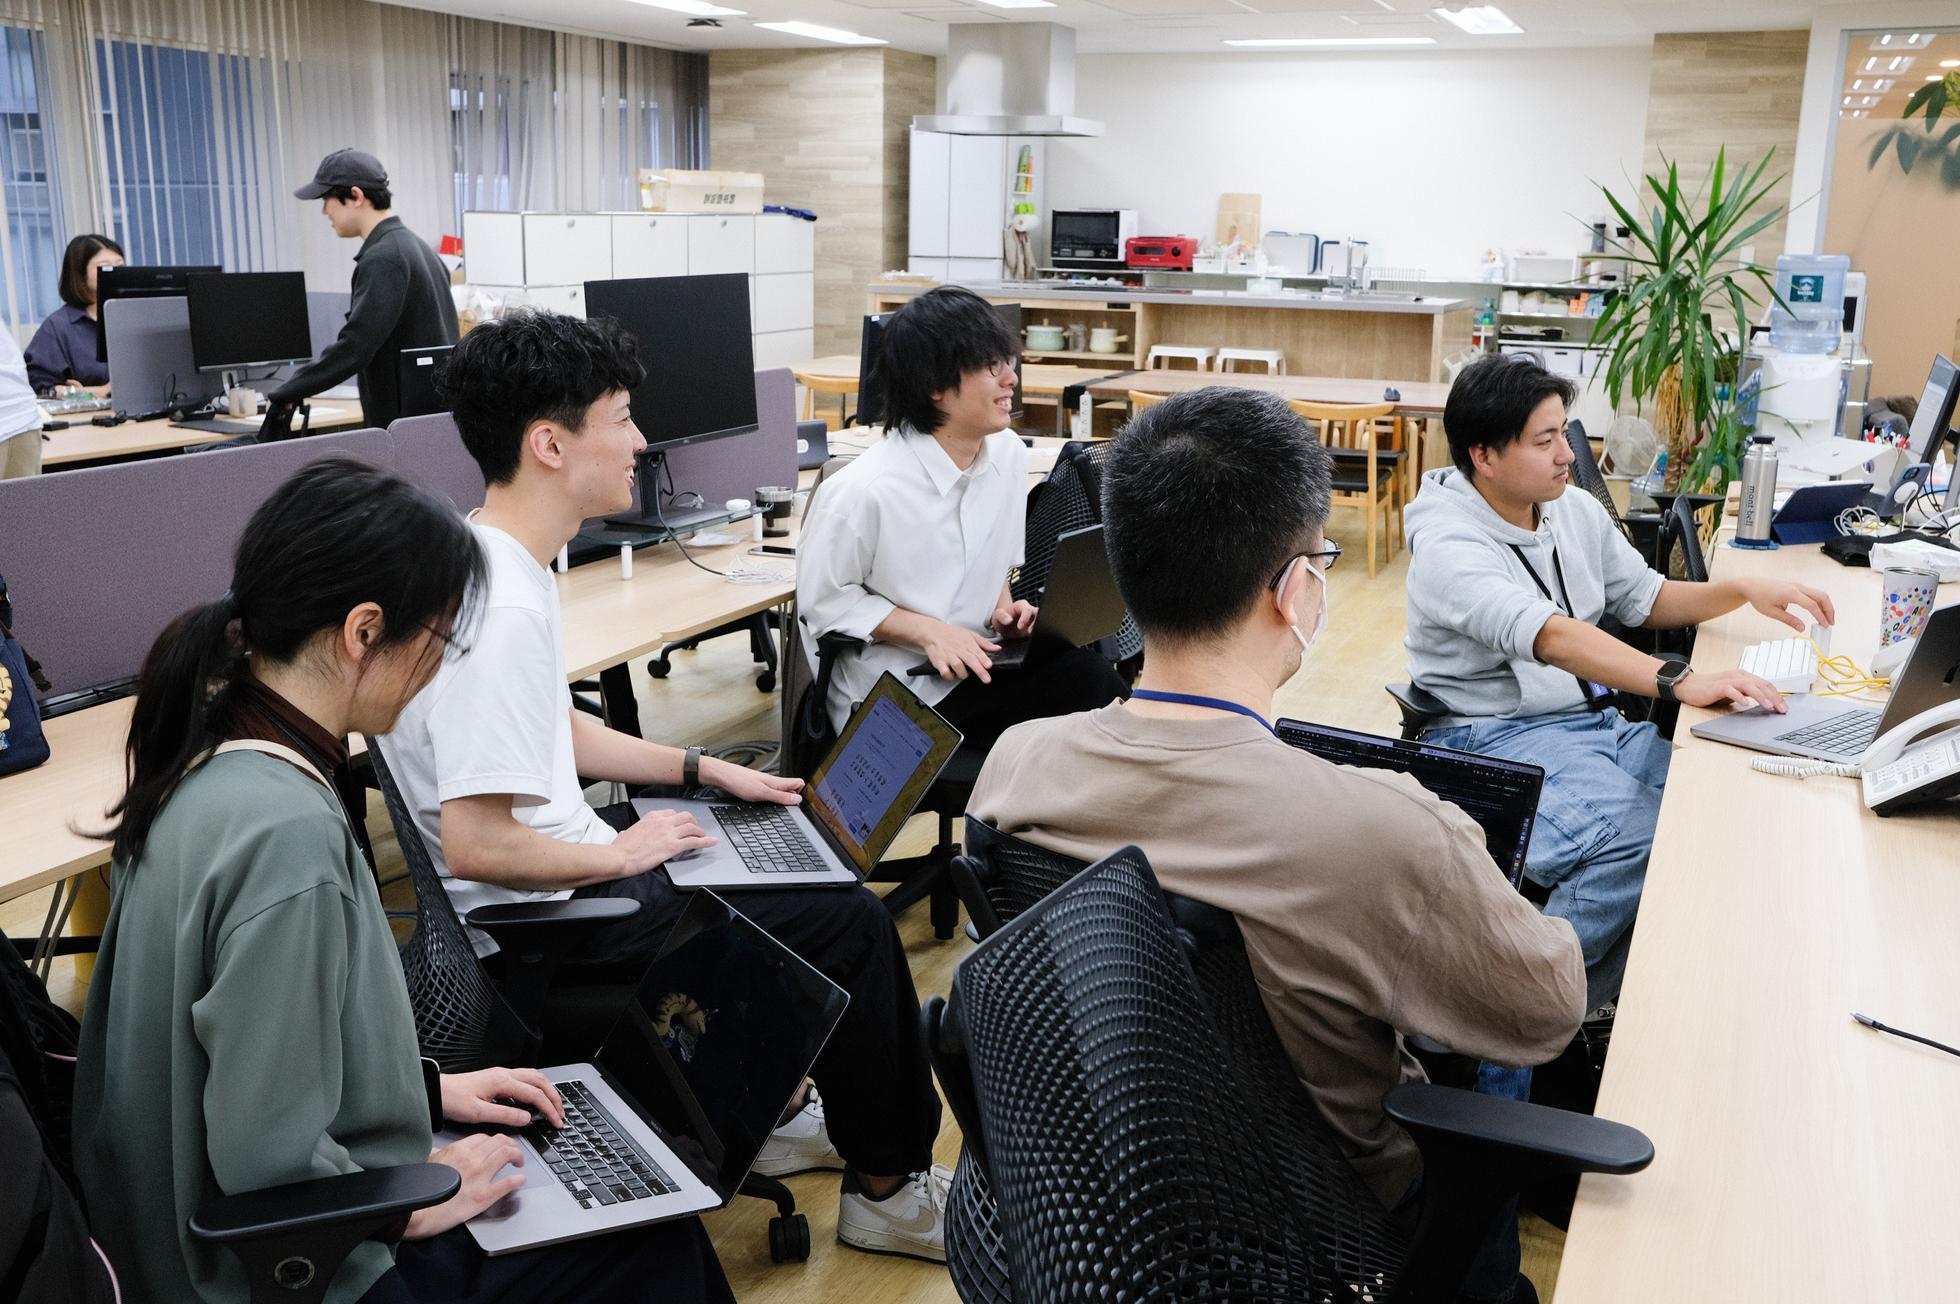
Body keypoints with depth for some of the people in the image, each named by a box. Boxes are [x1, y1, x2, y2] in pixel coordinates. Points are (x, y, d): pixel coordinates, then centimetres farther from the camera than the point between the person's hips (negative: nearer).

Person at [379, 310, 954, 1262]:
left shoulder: (503, 561, 3)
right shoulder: (500, 610, -29)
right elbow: (476, 846, -32)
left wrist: (702, 769, 11)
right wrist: (619, 856, -17)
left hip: (561, 861, 11)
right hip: (548, 915, -11)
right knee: (852, 924, -6)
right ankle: (888, 1188, 13)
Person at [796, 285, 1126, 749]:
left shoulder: (1008, 453, 1)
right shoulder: (863, 491, -21)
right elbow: (824, 600, -10)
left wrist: (1002, 607, -1)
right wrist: (928, 630, -19)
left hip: (976, 660, 7)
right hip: (891, 694, -7)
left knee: (1086, 673, -22)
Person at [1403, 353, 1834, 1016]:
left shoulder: (1576, 510, 9)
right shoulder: (1449, 544, -17)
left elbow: (1647, 600, 20)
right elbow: (1551, 635, -32)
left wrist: (1745, 590, 2)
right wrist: (1679, 682, -41)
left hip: (1595, 720, 8)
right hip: (1498, 738, -8)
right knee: (1636, 843, -32)